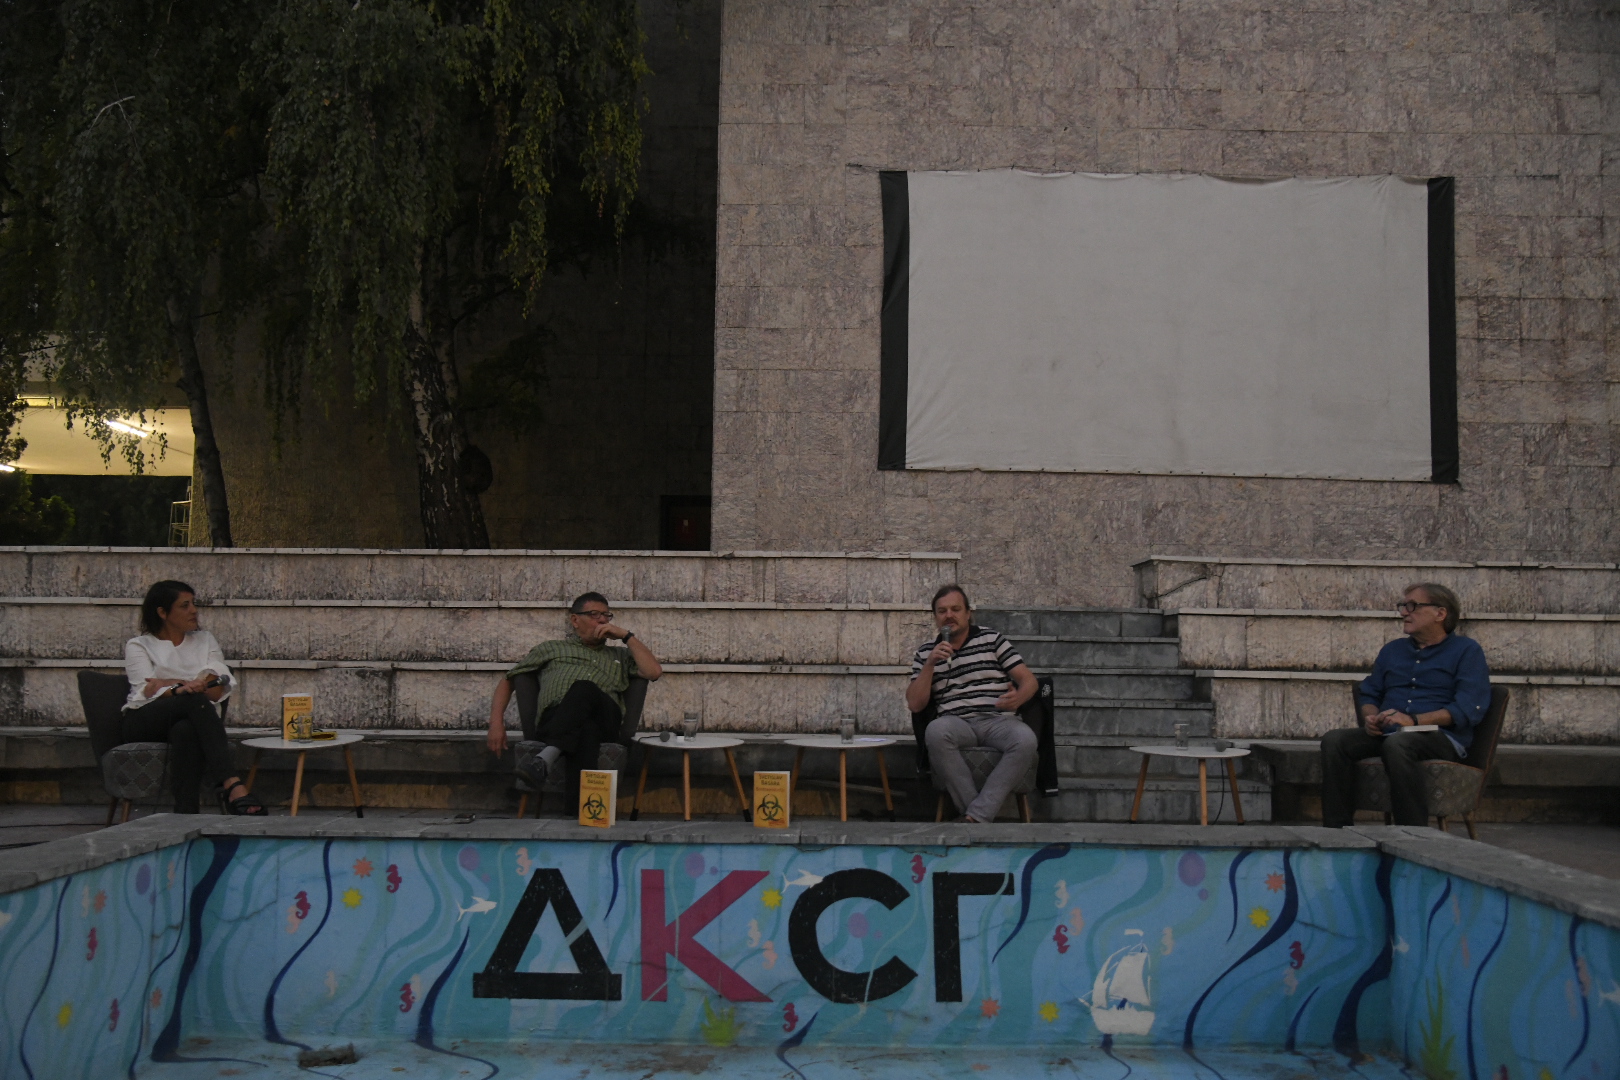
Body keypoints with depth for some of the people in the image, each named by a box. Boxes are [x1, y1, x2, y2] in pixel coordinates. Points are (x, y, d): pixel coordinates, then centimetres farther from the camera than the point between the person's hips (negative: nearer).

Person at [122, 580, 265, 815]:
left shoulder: (205, 641, 21)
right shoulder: (138, 646, 14)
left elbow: (217, 690, 5)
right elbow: (148, 691, -6)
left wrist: (168, 683, -5)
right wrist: (179, 689, -27)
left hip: (191, 720, 2)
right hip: (142, 722, -2)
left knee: (186, 730, -39)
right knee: (196, 700, -35)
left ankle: (186, 813, -48)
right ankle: (233, 785, -51)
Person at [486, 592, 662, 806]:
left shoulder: (620, 657, 37)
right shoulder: (550, 649, 34)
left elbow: (653, 671, 18)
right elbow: (508, 680, 31)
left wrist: (626, 636, 20)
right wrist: (496, 722, 13)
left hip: (604, 720, 1)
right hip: (554, 720, -1)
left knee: (584, 690, -36)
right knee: (587, 728, -40)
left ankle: (548, 756, -57)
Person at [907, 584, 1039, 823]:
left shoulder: (992, 639, 15)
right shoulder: (925, 653, 17)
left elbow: (1029, 680, 8)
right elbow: (915, 705, 7)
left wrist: (1018, 698, -16)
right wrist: (930, 664, -5)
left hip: (999, 720, 0)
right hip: (957, 723, 0)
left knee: (1025, 739, -34)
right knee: (936, 731, -36)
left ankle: (976, 816, -32)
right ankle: (971, 807, -29)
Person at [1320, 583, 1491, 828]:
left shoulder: (1466, 650, 6)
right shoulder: (1393, 650, 26)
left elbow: (1469, 709, -7)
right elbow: (1368, 693, 26)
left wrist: (1414, 720, -18)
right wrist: (1371, 717, 0)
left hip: (1441, 737, -5)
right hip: (1386, 734, 6)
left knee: (1397, 744, -39)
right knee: (1334, 740, -22)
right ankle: (1337, 832, -24)